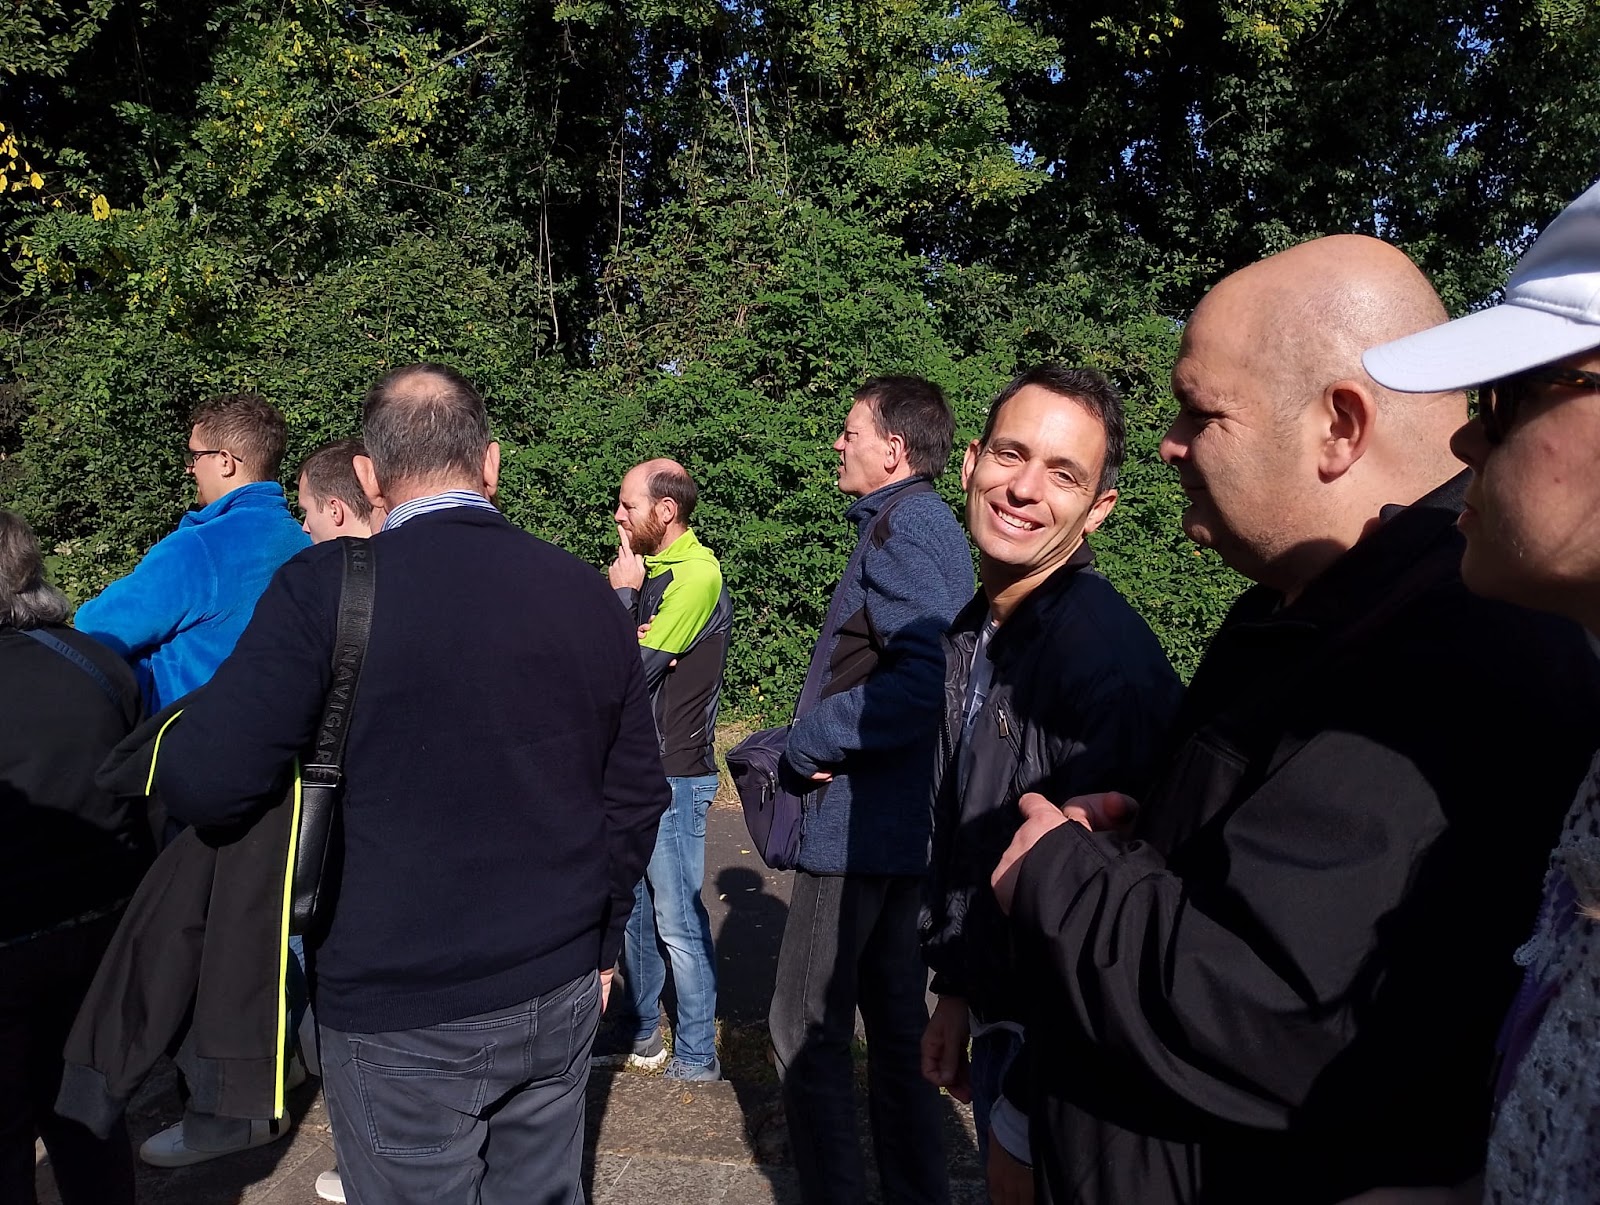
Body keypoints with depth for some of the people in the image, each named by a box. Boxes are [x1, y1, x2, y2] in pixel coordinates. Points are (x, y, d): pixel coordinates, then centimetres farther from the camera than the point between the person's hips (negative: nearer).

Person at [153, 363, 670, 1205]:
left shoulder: (324, 587, -16)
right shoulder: (586, 593, -2)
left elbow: (207, 785, -18)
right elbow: (636, 795, 3)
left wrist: (159, 740, 5)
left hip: (400, 1016, -4)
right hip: (560, 995, 4)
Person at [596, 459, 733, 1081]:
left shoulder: (696, 573, -15)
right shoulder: (651, 568, 12)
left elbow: (633, 669, -18)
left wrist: (623, 594, -9)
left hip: (673, 773, -9)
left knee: (679, 921, 1)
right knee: (631, 906, 17)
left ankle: (697, 1055, 15)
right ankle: (639, 1032, 32)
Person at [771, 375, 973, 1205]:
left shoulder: (903, 528, -16)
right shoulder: (926, 525, 14)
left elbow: (924, 680, -29)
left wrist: (808, 743, -18)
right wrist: (818, 738, 9)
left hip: (859, 821, -10)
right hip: (906, 823, 10)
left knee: (805, 1028, 3)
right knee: (894, 1022, 19)